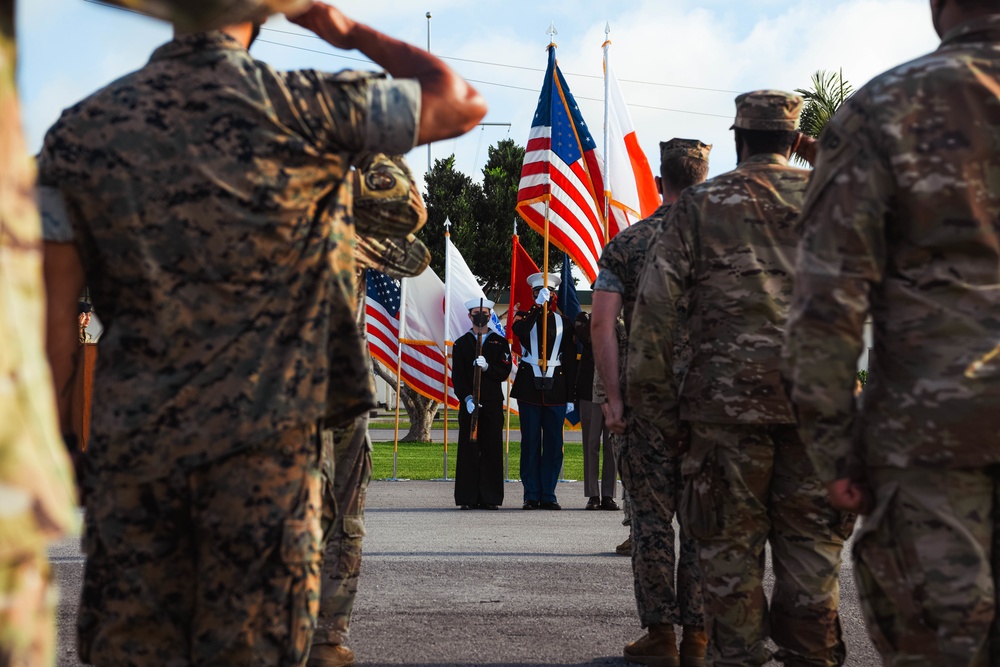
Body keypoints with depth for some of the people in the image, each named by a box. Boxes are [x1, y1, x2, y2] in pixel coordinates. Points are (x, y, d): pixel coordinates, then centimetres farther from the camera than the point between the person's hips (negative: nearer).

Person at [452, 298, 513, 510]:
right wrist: (467, 398, -12)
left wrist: (487, 367, -16)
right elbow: (457, 376, 2)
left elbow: (504, 372, 2)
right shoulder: (461, 343, 10)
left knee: (492, 450, -1)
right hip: (469, 403, 0)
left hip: (493, 405, 0)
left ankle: (490, 498, 2)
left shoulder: (500, 342, 12)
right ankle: (468, 498, 1)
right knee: (468, 450, -3)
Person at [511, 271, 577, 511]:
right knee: (530, 444, 0)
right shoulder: (525, 317, 7)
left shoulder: (563, 322, 10)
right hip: (529, 388, -1)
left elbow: (570, 361, 9)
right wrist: (537, 306, -22)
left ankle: (548, 495, 7)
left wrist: (570, 397, 5)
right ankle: (531, 496, 5)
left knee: (553, 444, 1)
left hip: (556, 389, 1)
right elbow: (519, 330, -20)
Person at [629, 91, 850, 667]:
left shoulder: (702, 203, 5)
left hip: (729, 394, -2)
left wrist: (653, 395, 2)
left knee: (732, 542, 6)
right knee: (811, 542, 7)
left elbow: (657, 303, -1)